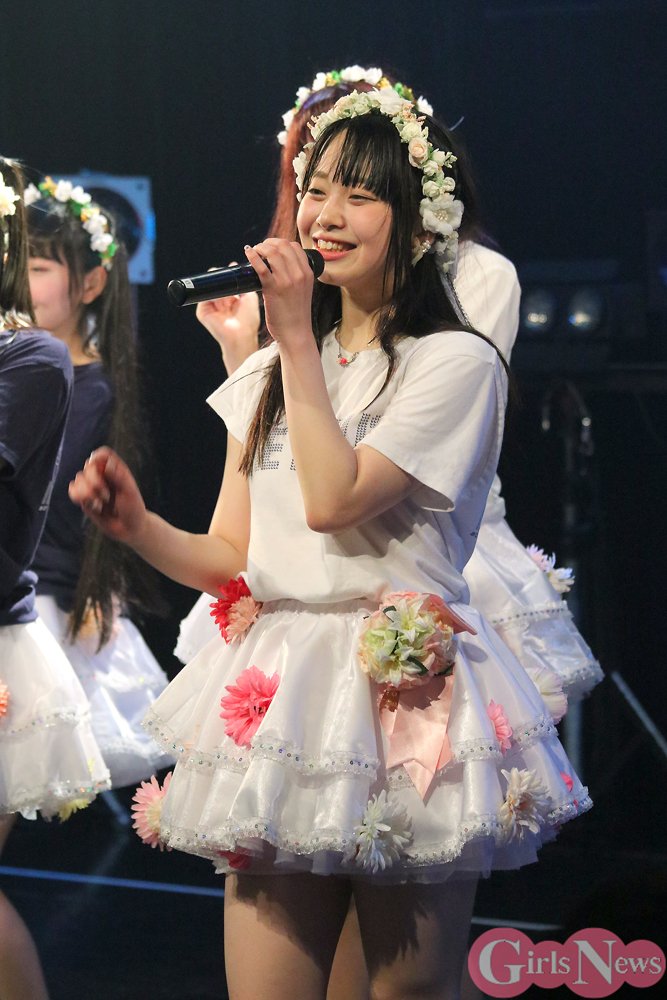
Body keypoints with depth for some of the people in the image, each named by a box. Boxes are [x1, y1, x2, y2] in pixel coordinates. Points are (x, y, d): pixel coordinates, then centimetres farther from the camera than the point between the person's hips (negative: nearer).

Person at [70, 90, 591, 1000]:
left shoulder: (456, 363, -4)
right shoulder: (268, 375, 15)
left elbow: (335, 499, -17)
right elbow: (231, 556, 12)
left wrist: (298, 341, -10)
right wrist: (137, 525, -7)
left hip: (403, 694, -5)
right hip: (279, 701, 5)